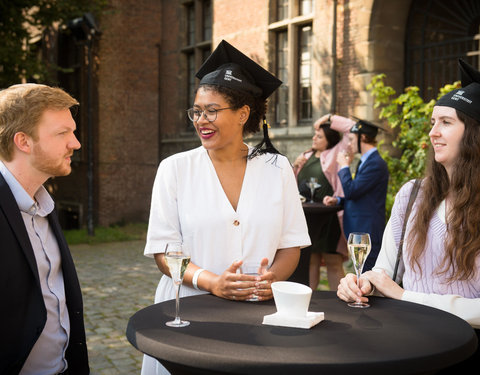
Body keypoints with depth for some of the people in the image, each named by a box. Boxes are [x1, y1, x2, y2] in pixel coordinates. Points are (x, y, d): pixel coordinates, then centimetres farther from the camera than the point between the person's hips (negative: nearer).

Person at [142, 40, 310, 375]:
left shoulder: (277, 168, 3)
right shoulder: (175, 169, 0)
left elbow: (291, 245, 5)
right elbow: (163, 249, -3)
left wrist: (272, 278, -15)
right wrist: (211, 282, -19)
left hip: (260, 310, 1)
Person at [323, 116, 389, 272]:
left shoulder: (377, 164, -15)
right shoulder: (364, 162, 18)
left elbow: (351, 191, -20)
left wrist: (344, 166, -6)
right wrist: (337, 200, 8)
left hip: (368, 232, -10)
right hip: (359, 230, 10)